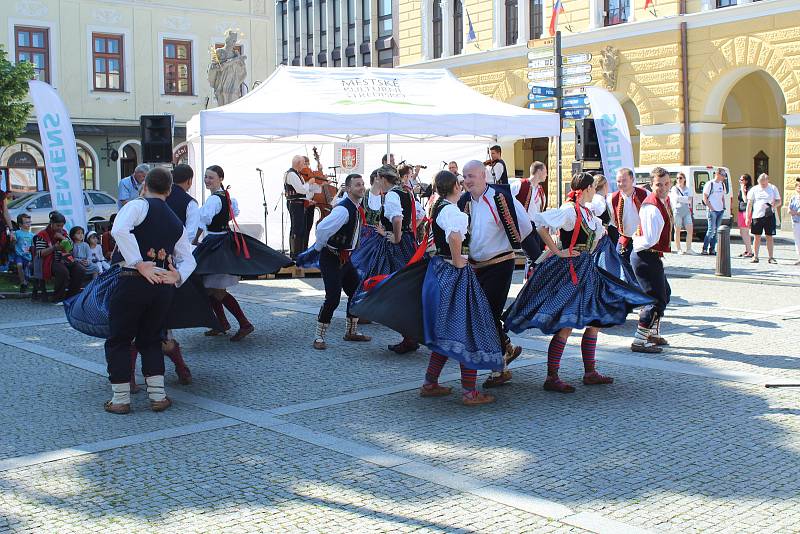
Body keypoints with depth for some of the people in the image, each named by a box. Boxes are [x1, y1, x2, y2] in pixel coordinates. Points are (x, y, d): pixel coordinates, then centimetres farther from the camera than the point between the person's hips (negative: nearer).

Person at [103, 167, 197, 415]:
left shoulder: (138, 205, -2)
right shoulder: (176, 222, 19)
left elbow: (120, 230, -22)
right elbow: (188, 259, 17)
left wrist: (140, 264, -19)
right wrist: (178, 276, -2)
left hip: (134, 280, -5)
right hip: (164, 285, 6)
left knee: (119, 340, 9)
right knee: (151, 339, 21)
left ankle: (121, 399, 11)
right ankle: (158, 395, 16)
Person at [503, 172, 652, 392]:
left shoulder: (588, 211, 12)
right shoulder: (569, 210, -15)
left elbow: (599, 232, 32)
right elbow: (540, 223, -27)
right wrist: (557, 251, -21)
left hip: (586, 271, 10)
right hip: (568, 271, -10)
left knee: (595, 322, 11)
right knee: (566, 326, -11)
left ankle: (590, 373, 21)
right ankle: (551, 378, -5)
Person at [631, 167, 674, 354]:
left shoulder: (665, 200, 8)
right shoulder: (652, 208, -25)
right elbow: (650, 240, -29)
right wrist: (637, 242, -12)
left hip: (653, 256, 11)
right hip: (646, 257, -11)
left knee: (664, 293, 24)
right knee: (657, 299, -10)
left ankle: (653, 334, 37)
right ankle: (639, 341, -6)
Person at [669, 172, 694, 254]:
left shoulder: (687, 189, 15)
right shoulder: (674, 188, 3)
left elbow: (690, 200, 3)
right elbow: (677, 198, -13)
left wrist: (681, 199, -10)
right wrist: (687, 199, -7)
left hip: (686, 211, 4)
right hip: (677, 210, -4)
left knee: (690, 230, -3)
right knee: (677, 231, -1)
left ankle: (688, 248, 4)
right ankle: (678, 249, 5)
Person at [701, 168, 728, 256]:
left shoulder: (722, 185, 15)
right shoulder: (710, 184, -6)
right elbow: (705, 198, -7)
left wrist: (723, 206, 11)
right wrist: (711, 208, -12)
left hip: (720, 211, 7)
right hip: (712, 211, -7)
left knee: (716, 230, 6)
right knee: (711, 230, -11)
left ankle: (712, 249, 10)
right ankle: (704, 249, -7)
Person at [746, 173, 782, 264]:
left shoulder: (773, 189, 5)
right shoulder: (754, 190, 6)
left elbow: (779, 201, 7)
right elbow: (749, 204, 6)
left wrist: (774, 204, -17)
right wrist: (748, 217, 1)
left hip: (769, 216, 0)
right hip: (757, 215, 0)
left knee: (770, 237, 2)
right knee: (757, 237, 3)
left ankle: (771, 257, 8)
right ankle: (755, 256, 10)